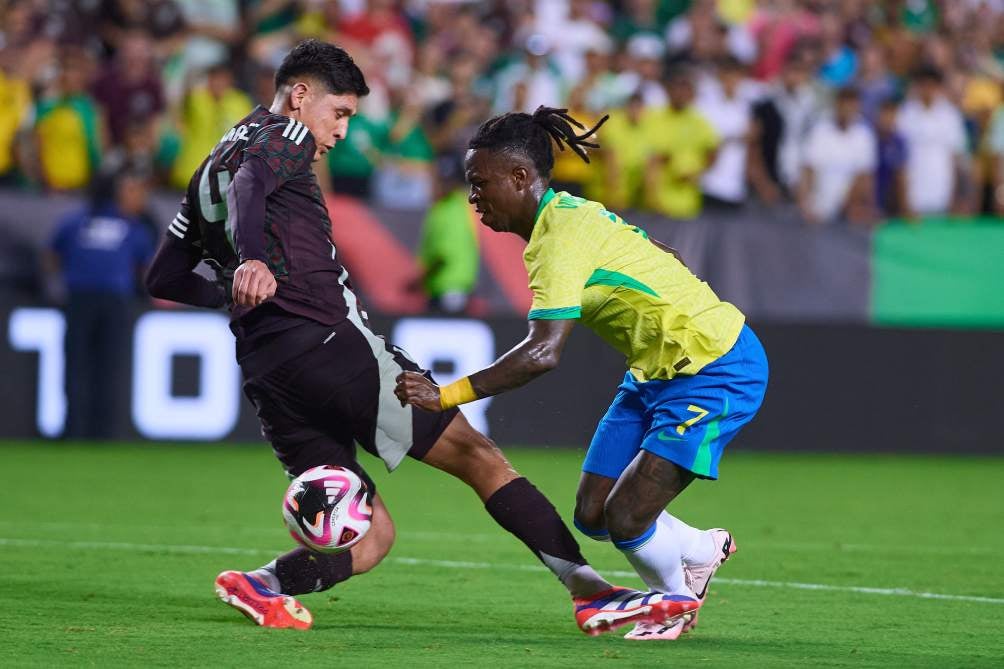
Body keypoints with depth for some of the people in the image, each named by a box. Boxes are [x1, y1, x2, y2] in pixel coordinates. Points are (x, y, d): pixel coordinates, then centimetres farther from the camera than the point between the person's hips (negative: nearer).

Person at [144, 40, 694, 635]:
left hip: (266, 375, 8)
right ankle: (592, 591, -9)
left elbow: (164, 279, 27)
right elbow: (247, 186, -22)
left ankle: (265, 586, -17)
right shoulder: (281, 138, 2)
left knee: (371, 535, 8)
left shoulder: (212, 168, 26)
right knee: (477, 454, -3)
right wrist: (250, 261, -40)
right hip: (328, 342, -8)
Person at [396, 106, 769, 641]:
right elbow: (662, 259, 17)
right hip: (660, 371, 10)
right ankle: (701, 550, 30)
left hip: (715, 371, -10)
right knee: (592, 516, 4)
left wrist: (447, 395, -34)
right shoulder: (568, 215, 6)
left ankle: (674, 602, 19)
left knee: (625, 520, -11)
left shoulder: (563, 234, -24)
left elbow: (543, 353, -34)